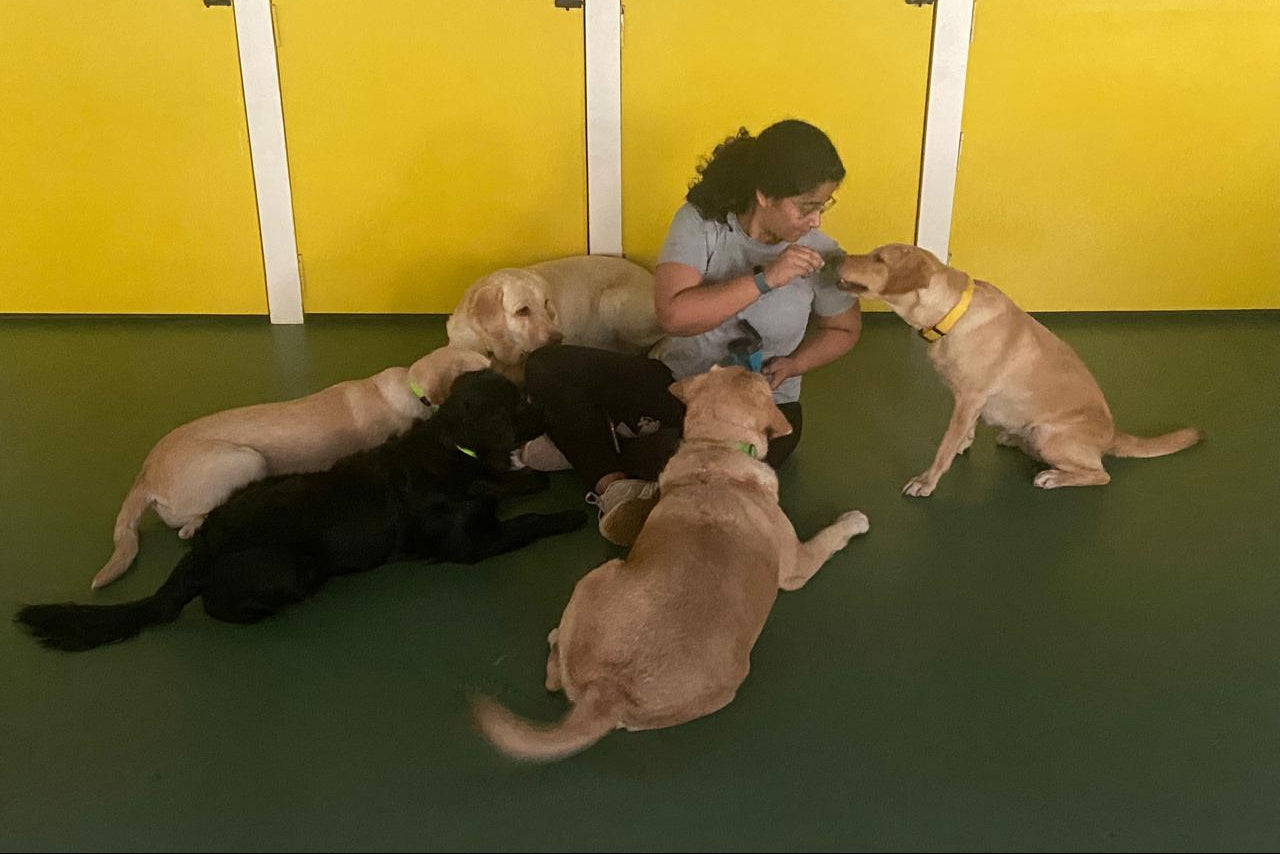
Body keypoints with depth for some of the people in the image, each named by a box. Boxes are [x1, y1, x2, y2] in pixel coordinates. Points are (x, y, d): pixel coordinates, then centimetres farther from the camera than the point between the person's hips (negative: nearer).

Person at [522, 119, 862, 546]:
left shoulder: (820, 255, -12)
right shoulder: (702, 220, -14)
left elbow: (844, 329, 7)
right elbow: (674, 314, -27)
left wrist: (791, 365, -11)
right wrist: (765, 279, -31)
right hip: (677, 378, 2)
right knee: (546, 366, -16)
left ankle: (588, 440, -9)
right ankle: (615, 487, -17)